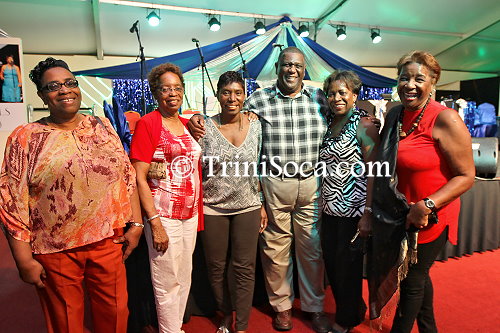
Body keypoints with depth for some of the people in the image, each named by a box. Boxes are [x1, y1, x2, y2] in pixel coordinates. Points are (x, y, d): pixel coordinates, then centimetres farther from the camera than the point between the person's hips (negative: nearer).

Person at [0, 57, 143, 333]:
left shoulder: (102, 127, 5)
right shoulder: (25, 137, -3)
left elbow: (127, 176, 5)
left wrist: (135, 224, 1)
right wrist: (24, 260, -6)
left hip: (109, 241, 2)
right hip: (55, 251, -1)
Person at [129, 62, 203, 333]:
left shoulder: (187, 123, 10)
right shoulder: (147, 123, -9)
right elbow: (139, 177, -13)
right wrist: (154, 222, -18)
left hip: (190, 214, 7)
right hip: (163, 216, -6)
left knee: (185, 279, 18)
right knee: (168, 283, 6)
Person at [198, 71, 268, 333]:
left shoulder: (255, 127, 0)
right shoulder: (205, 128, -6)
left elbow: (259, 170, 7)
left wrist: (262, 205, 7)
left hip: (247, 207, 1)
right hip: (213, 208, 0)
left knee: (245, 269, 6)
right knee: (217, 268, 12)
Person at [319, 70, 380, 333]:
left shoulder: (364, 125, -8)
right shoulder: (328, 124, 9)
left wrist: (368, 213, -18)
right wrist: (320, 203, 8)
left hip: (353, 210, -6)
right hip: (329, 209, 6)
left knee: (347, 268, 6)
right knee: (331, 265, 14)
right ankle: (353, 311, 39)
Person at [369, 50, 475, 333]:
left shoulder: (445, 119, -18)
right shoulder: (395, 115, 2)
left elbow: (466, 176, -17)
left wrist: (427, 206, -27)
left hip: (429, 218, -7)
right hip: (398, 216, 7)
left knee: (412, 280, 9)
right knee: (417, 275, 23)